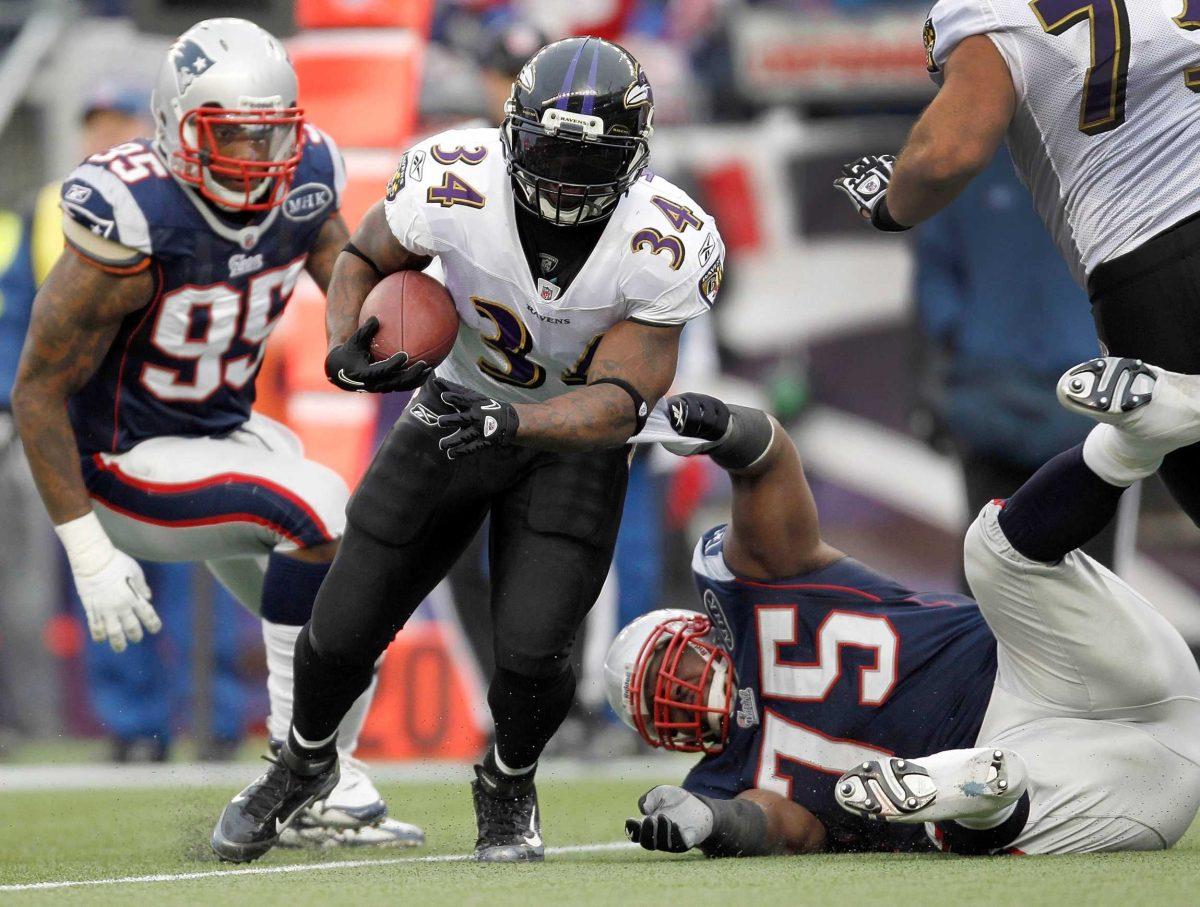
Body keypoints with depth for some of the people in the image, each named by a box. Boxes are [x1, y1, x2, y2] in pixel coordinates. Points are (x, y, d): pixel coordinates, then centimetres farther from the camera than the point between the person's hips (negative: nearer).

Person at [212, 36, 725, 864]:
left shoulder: (666, 248, -28)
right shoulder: (456, 185, -26)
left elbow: (619, 401, -27)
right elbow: (364, 260, -6)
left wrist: (507, 420, -45)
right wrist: (348, 346, -27)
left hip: (574, 435, -2)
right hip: (459, 408, 2)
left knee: (533, 650, -18)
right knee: (343, 632, 1)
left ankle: (509, 788, 18)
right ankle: (304, 761, 37)